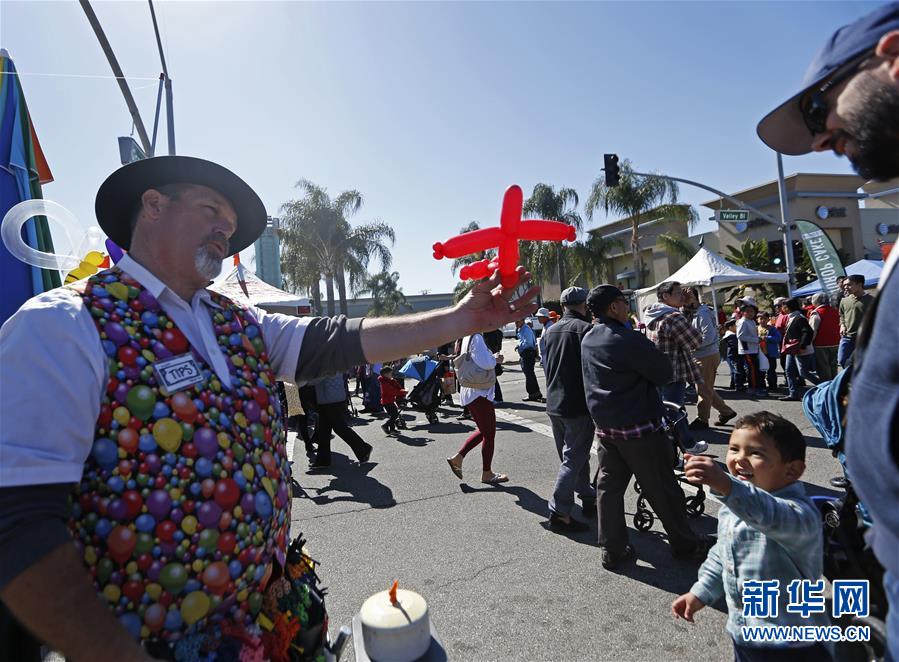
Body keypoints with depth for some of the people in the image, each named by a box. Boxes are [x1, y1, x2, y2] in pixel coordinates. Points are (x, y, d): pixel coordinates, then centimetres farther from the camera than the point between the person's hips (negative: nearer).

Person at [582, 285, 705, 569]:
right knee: (662, 489, 9)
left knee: (609, 486, 11)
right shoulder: (629, 340, -20)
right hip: (638, 427, -7)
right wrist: (656, 352, 4)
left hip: (604, 425, 7)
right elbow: (665, 374, -13)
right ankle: (685, 545, 25)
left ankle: (611, 550, 17)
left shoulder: (587, 340, 6)